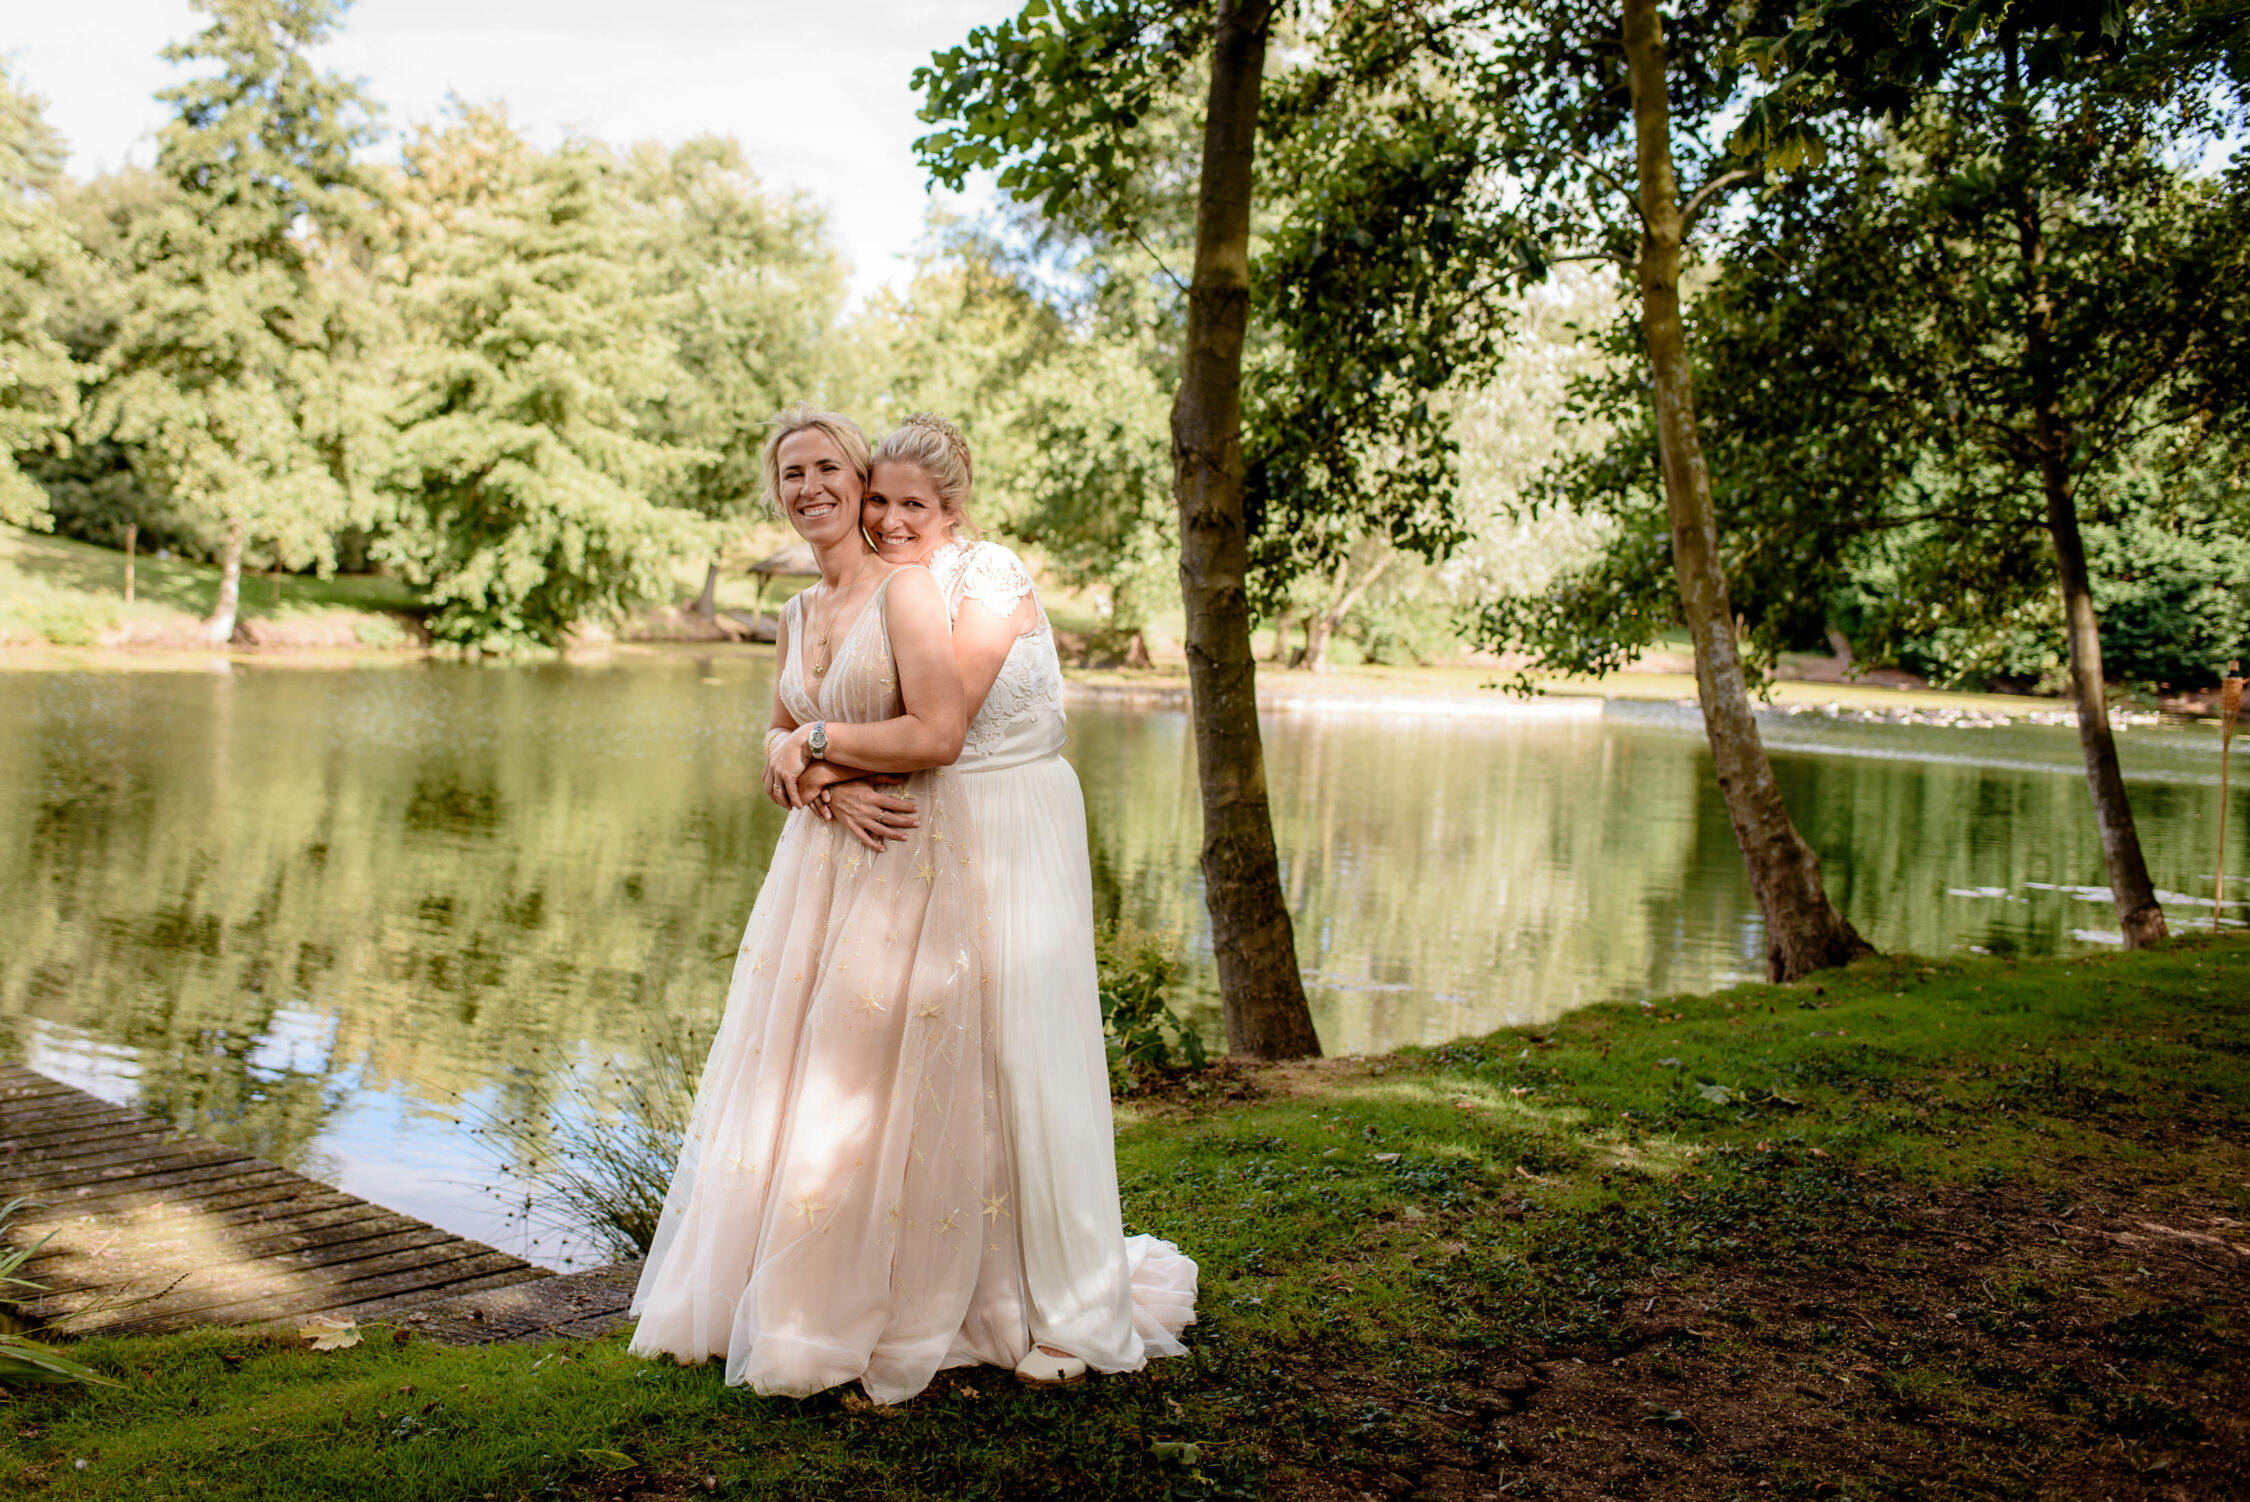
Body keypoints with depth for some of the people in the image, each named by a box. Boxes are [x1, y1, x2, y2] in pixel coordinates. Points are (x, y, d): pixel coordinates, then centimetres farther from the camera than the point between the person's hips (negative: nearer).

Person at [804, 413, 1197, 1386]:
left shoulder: (990, 577, -11)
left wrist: (818, 763, -17)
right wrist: (836, 791, -20)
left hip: (1015, 833, -6)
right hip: (918, 839, 6)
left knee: (1027, 1056, -3)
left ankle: (1072, 1313, 10)